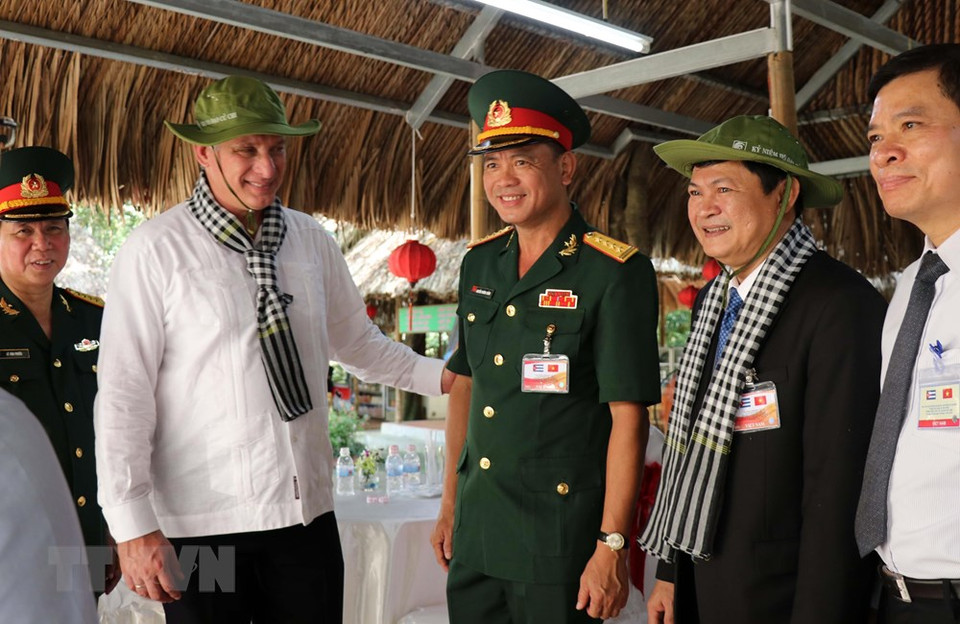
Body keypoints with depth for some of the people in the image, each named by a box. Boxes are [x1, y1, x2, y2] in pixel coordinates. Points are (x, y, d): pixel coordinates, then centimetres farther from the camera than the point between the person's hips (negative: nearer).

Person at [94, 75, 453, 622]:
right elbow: (124, 394, -9)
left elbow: (357, 342, 20)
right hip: (201, 525, -4)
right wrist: (134, 527, -11)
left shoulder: (312, 240, 6)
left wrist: (443, 376, 10)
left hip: (308, 510, 4)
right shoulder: (158, 250, -8)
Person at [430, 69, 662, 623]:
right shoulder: (480, 264, 6)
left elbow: (628, 417, -15)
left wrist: (612, 545, -17)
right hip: (476, 531, 6)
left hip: (559, 538, -6)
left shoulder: (616, 273, -12)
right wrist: (451, 503, 14)